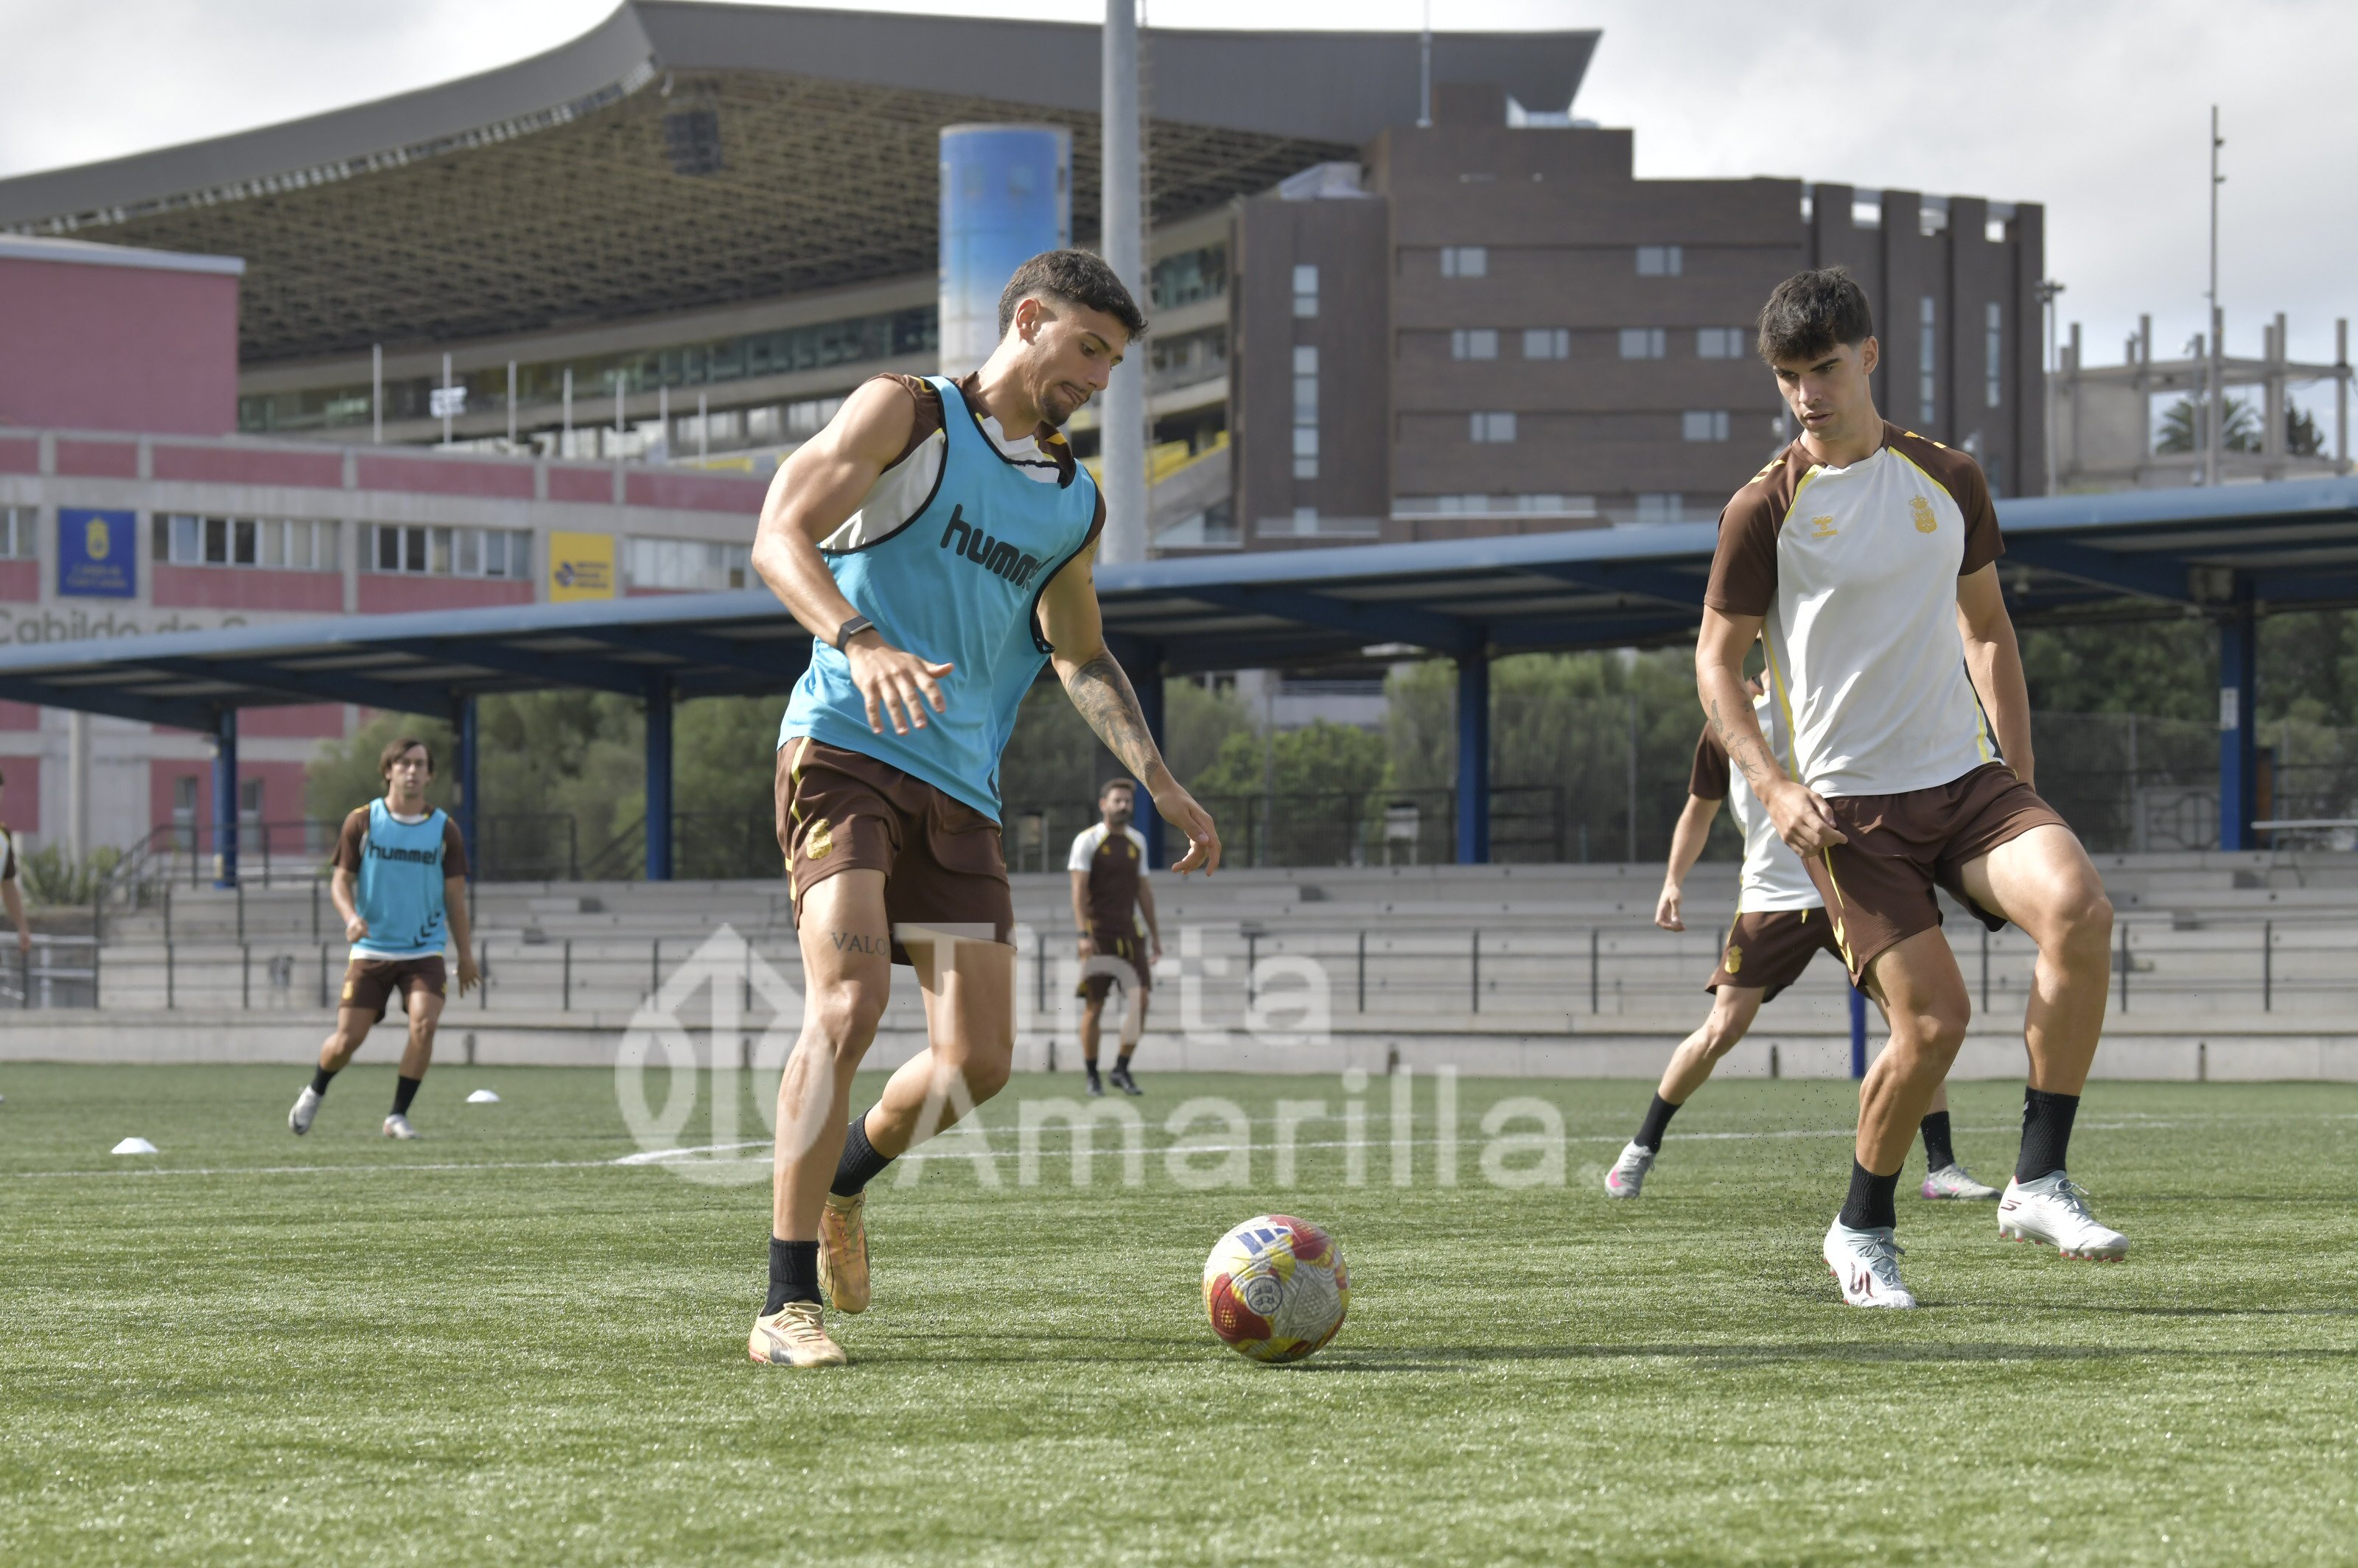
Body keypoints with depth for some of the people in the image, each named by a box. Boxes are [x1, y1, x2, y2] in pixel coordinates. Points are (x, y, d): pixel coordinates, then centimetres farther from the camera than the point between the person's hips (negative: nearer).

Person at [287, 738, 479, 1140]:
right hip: (370, 951, -1)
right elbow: (340, 880, 3)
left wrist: (465, 955, 7)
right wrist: (352, 918, -18)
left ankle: (398, 1116, -7)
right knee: (348, 1038, -2)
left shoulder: (444, 829, 3)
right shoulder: (362, 821, 0)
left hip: (424, 952, 1)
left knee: (424, 1024, -21)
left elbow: (455, 896, 8)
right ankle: (314, 1093, 30)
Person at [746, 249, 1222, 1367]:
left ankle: (844, 1177, 31)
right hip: (843, 746, -6)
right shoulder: (906, 413, 2)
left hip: (959, 791, 6)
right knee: (850, 997, -23)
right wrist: (862, 641, -28)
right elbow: (779, 537, -9)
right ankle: (787, 1308, -20)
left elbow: (1080, 655, 33)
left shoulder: (1074, 504, 21)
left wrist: (1160, 783, 21)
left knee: (977, 1059, -2)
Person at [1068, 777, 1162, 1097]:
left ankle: (1122, 1069, 6)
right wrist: (1084, 934, -20)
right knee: (1094, 1004, -2)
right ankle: (1092, 1076, 6)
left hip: (1129, 932, 5)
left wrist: (1154, 935, 17)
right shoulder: (1088, 840, -5)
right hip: (1099, 933, -5)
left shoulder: (1137, 841, 13)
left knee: (1139, 998, -5)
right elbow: (1079, 890, -11)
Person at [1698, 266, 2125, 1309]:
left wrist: (2022, 780, 13)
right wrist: (1776, 789, -10)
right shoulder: (1765, 510, -2)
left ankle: (2039, 1183, -16)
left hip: (1968, 776, 3)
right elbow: (1716, 664, 3)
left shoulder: (1948, 481, 9)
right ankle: (1862, 1230, 12)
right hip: (1849, 808, -3)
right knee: (1933, 1018, -14)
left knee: (2079, 908, -25)